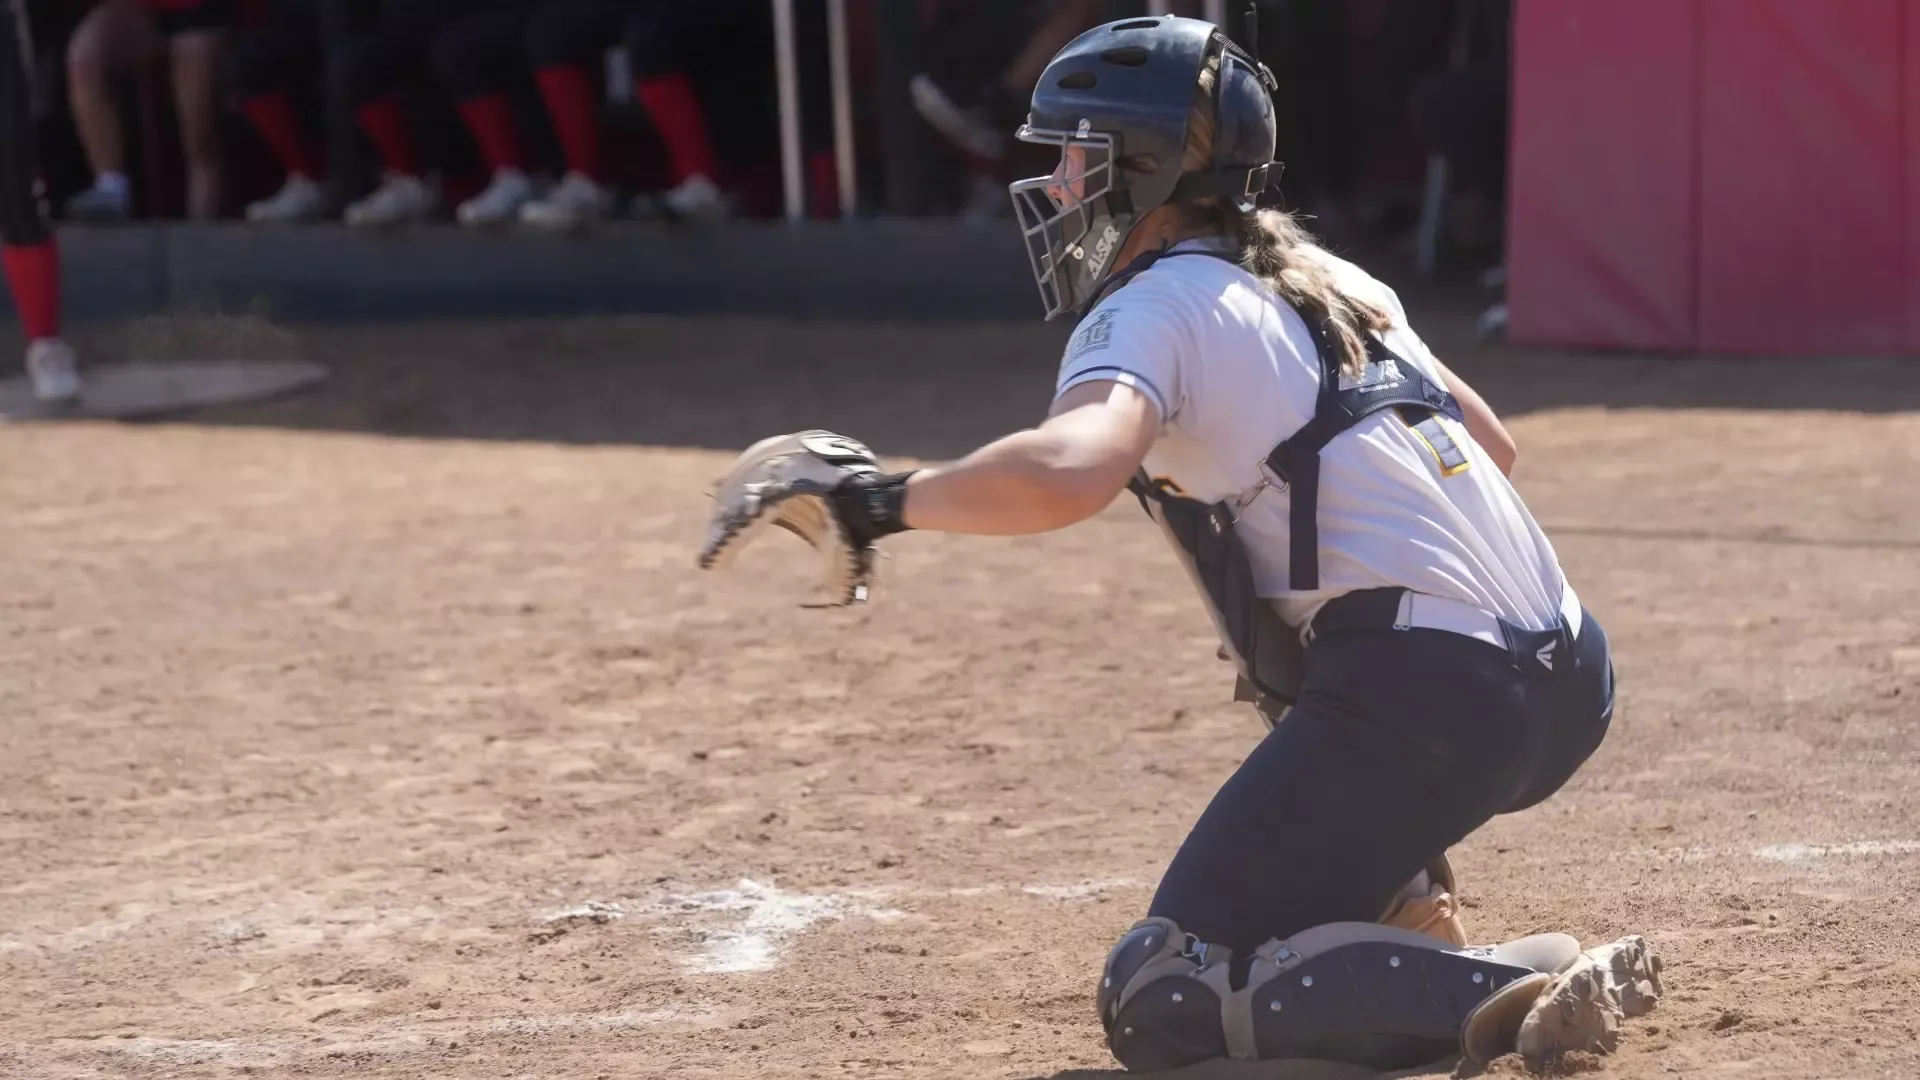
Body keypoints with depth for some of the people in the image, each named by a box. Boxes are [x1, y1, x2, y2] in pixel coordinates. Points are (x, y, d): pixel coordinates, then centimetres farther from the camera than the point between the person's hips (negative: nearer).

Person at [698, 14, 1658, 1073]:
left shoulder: (1154, 308, -3)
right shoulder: (1330, 279, 22)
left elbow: (1065, 472, -24)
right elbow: (1491, 445, 32)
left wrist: (878, 497, -14)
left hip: (1424, 695, -9)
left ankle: (1507, 991, -21)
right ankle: (1400, 917, 23)